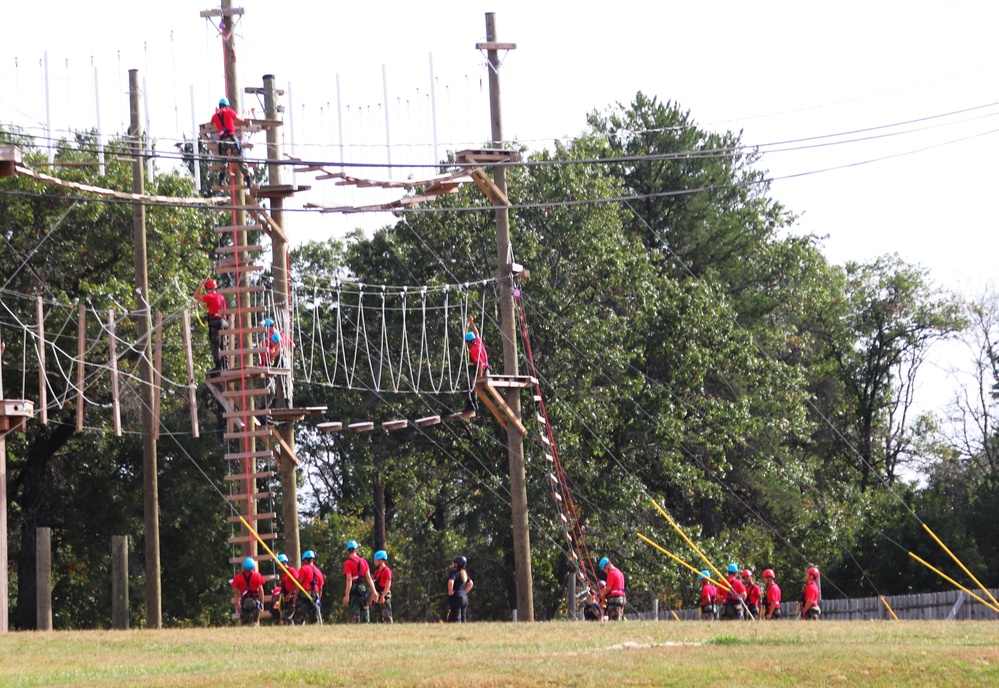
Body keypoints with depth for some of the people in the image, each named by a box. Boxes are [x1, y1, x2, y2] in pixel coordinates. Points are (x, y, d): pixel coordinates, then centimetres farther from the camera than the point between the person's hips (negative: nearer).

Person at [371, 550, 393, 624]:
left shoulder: (387, 570, -10)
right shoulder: (377, 571, 16)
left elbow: (388, 585, -17)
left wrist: (383, 596, -23)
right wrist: (372, 597, 16)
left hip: (385, 595, -9)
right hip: (377, 596, 9)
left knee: (386, 615, -11)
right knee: (378, 616, 10)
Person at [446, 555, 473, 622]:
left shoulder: (454, 572, -13)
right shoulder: (464, 573, 14)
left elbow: (451, 582, -31)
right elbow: (470, 583, 25)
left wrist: (450, 591, -17)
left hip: (456, 597, -9)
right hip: (464, 598, 9)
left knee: (455, 620, -12)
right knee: (463, 620, 12)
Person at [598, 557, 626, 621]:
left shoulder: (611, 573, -11)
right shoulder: (619, 572, 19)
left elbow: (608, 588, -14)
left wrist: (602, 596, 2)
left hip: (614, 598, -10)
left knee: (614, 620, -14)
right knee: (620, 619, 9)